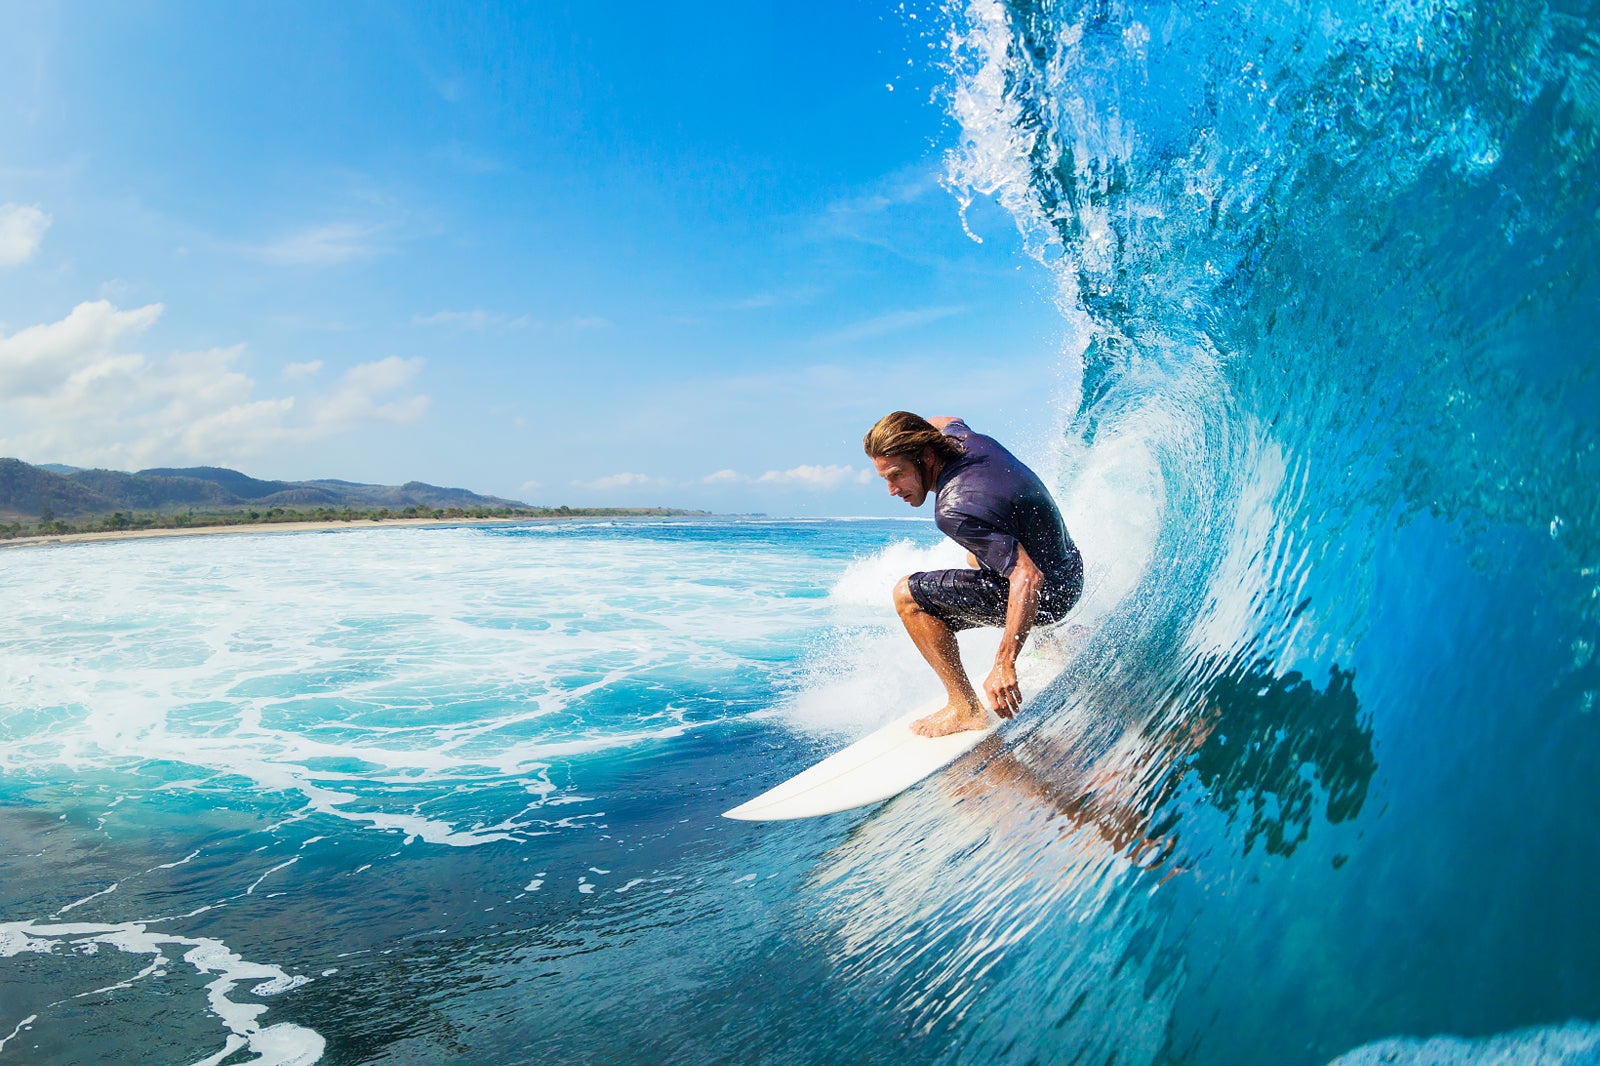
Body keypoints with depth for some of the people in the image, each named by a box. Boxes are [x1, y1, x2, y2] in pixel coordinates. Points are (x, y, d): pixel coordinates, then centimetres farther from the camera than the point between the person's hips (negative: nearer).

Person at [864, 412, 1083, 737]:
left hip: (1047, 592, -10)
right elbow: (940, 423, 21)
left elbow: (1029, 578, -36)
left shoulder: (956, 510, -32)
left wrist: (1004, 664, -37)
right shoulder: (960, 437, -7)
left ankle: (966, 709, -9)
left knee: (909, 595, -14)